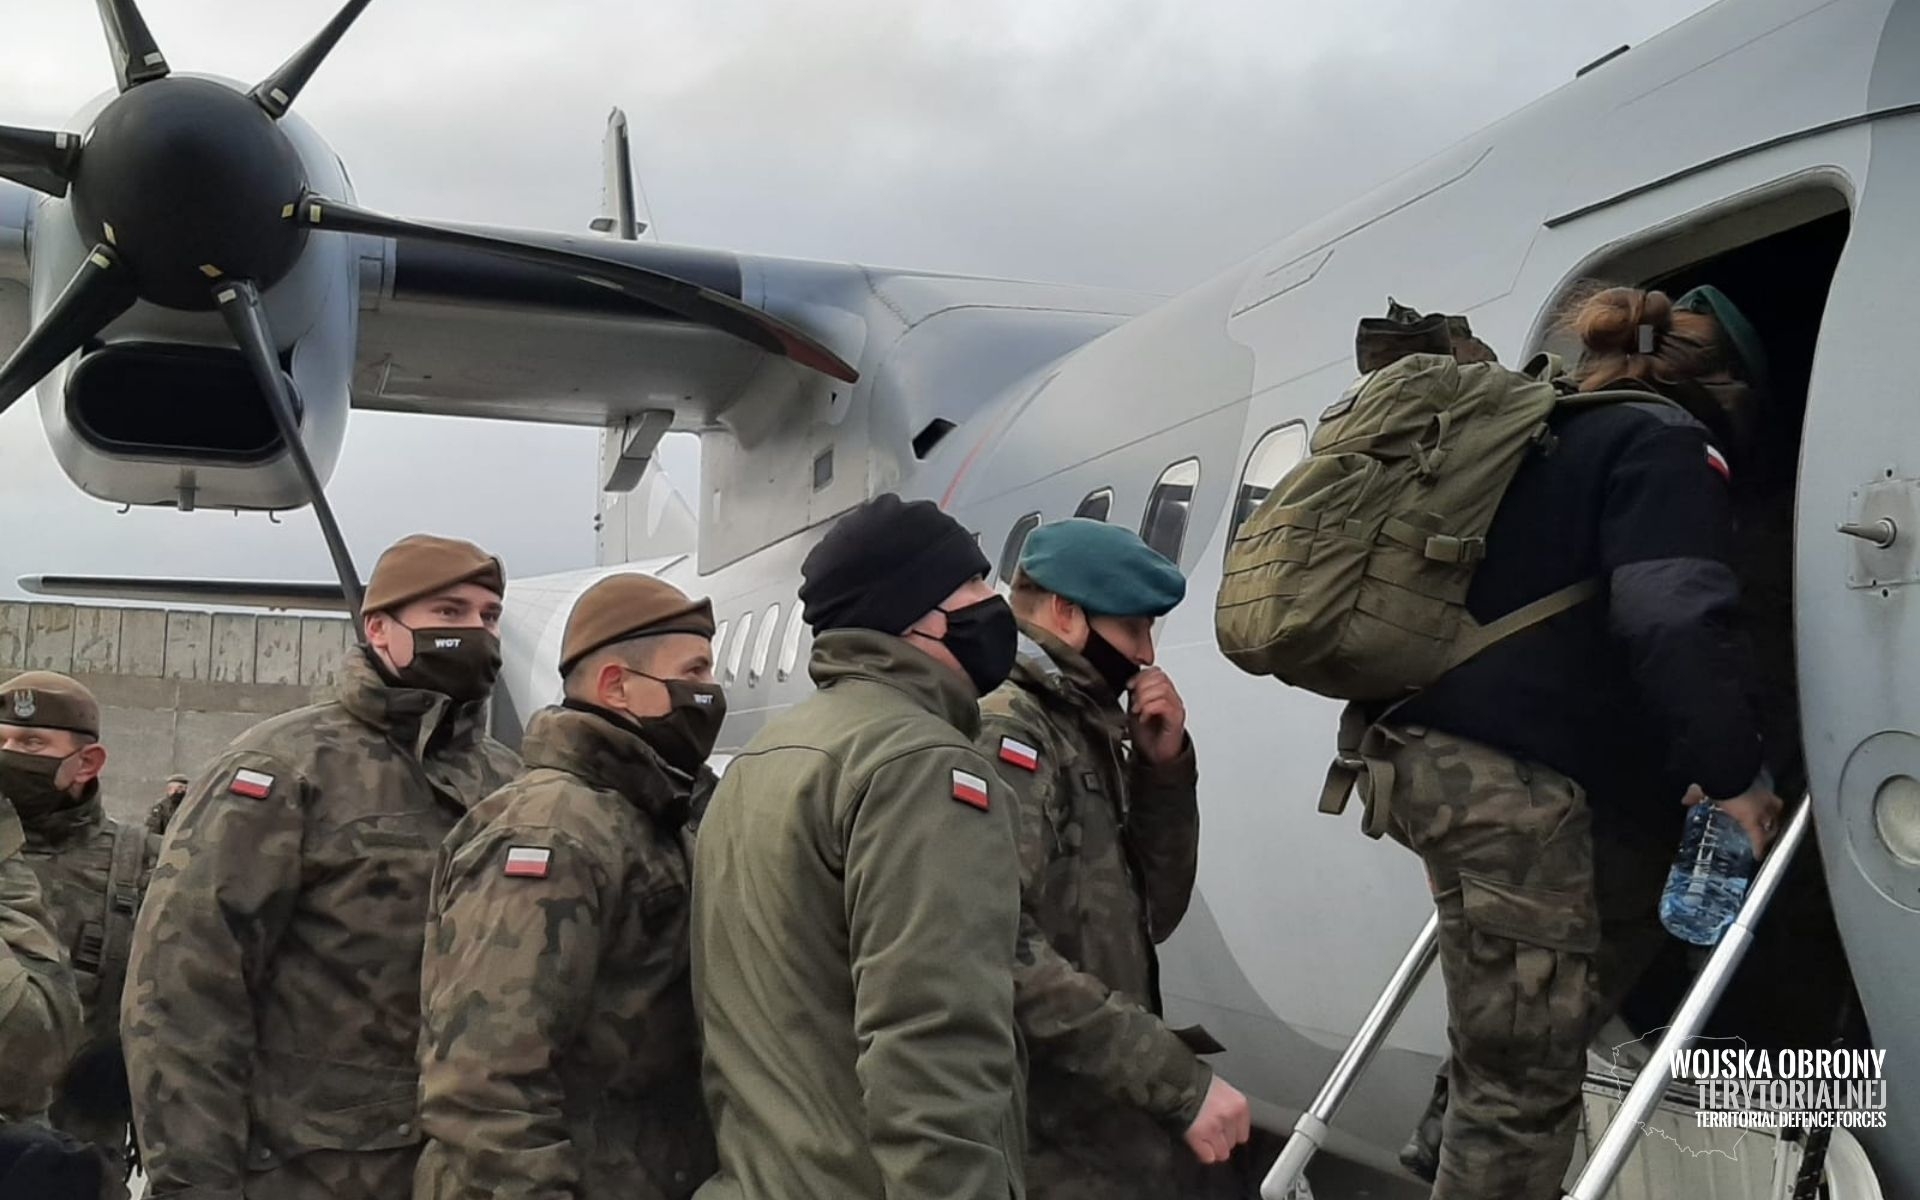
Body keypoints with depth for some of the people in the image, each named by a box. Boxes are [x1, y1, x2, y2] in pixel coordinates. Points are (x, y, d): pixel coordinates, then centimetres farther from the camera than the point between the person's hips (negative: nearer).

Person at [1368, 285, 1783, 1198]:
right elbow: (1676, 617, -21)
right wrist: (1731, 771, -13)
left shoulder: (1543, 438, 23)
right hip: (1512, 780, -9)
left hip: (1441, 750, 10)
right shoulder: (1663, 444, -4)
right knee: (1523, 1083, -4)